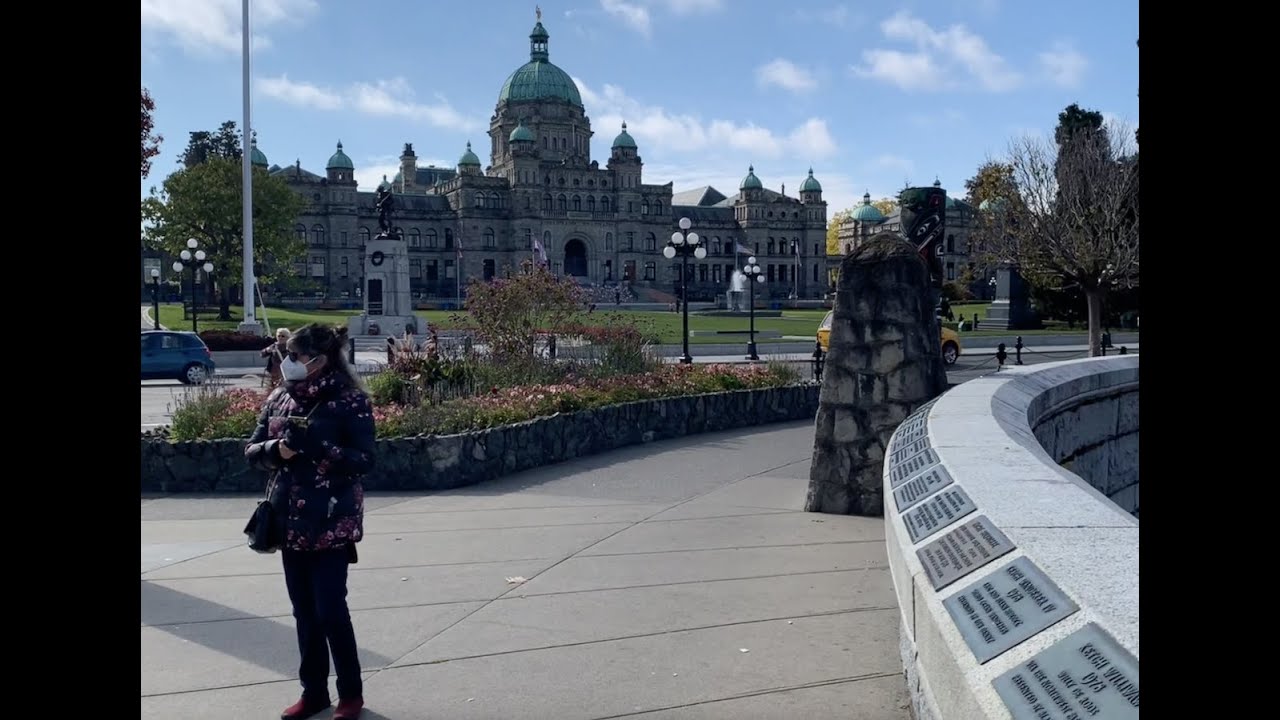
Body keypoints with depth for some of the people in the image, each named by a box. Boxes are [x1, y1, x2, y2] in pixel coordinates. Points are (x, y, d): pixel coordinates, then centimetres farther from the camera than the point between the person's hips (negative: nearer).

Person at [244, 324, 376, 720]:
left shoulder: (349, 400, -10)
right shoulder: (278, 398, 7)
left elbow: (365, 460, -12)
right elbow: (252, 450, 9)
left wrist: (320, 447, -25)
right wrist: (277, 449, -12)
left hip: (332, 521, -6)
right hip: (290, 520, 6)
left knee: (330, 608, -4)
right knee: (304, 610, 12)